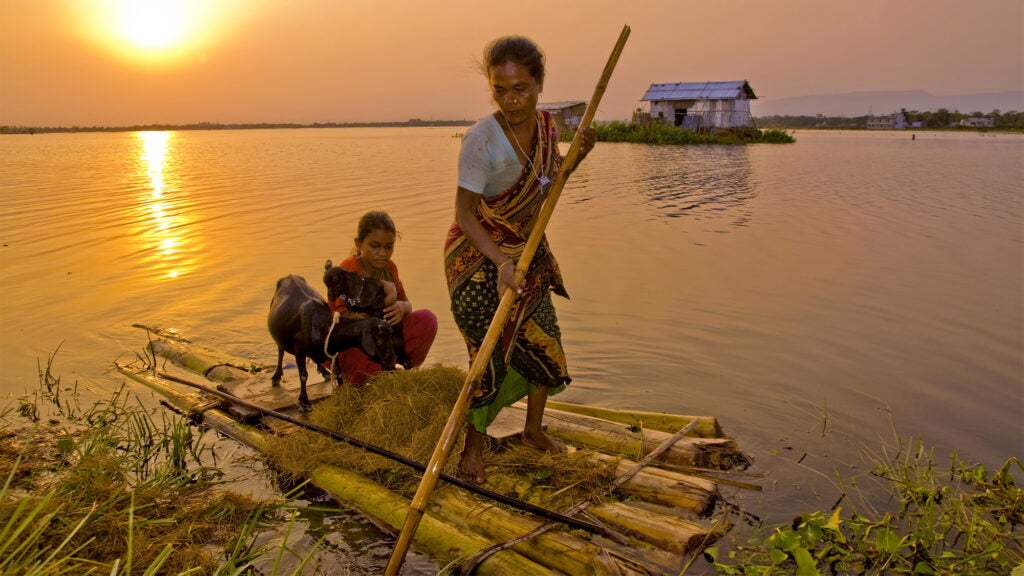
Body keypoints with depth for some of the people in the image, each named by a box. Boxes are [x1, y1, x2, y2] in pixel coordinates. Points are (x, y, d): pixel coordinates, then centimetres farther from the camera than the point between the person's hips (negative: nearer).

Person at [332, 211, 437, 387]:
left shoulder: (389, 267, 1)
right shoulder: (348, 270, -19)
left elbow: (407, 303, 5)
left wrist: (401, 307, -22)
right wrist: (384, 301, -30)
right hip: (348, 344, -6)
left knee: (427, 319, -15)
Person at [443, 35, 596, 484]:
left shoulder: (546, 125, -4)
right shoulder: (482, 139, -24)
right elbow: (464, 214, -22)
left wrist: (578, 155, -4)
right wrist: (501, 262, -32)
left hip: (528, 251, 7)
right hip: (478, 257, -7)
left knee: (544, 343, 13)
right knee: (491, 356, -5)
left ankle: (533, 430, 36)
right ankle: (472, 447, 19)